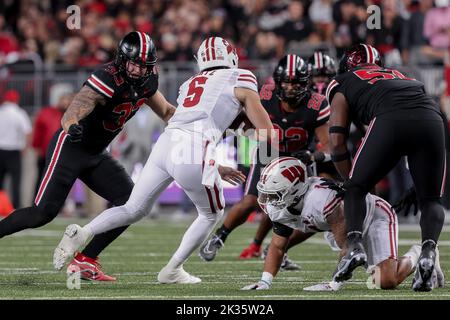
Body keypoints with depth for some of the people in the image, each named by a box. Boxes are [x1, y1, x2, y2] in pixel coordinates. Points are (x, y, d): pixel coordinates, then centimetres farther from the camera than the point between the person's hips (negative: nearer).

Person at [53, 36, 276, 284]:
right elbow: (264, 128, 13)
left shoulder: (189, 84, 30)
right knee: (211, 215, 20)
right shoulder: (241, 79, 12)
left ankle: (81, 233, -4)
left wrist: (217, 169, 42)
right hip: (193, 155, -5)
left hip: (165, 143, 5)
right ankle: (172, 270, 15)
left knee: (133, 210, 16)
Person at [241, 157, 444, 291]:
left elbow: (347, 245, -36)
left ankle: (416, 256, 11)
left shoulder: (322, 198, -42)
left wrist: (335, 284, -37)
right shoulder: (278, 207, -17)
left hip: (376, 215, -8)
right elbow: (278, 246, -4)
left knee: (387, 282, -16)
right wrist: (265, 282, -17)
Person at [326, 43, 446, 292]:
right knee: (430, 199, 17)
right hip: (432, 119, 3)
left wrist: (351, 181, 29)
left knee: (356, 189, 16)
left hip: (391, 121, -3)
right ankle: (428, 249, -9)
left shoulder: (343, 87, 27)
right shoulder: (398, 75, 41)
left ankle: (354, 244, -6)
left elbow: (337, 141, 19)